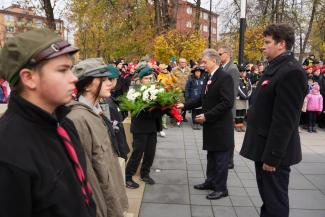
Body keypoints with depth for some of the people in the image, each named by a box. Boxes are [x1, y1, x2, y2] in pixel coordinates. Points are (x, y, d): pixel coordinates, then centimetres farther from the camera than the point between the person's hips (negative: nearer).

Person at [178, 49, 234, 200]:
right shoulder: (209, 78, 10)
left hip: (221, 126, -8)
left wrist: (207, 116, -22)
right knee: (211, 156, 19)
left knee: (221, 158, 5)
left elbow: (227, 103, -24)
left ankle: (221, 188, 19)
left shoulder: (225, 77, -17)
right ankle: (210, 182, 34)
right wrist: (185, 105, 9)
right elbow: (203, 99, 16)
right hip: (211, 125, 8)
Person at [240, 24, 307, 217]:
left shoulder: (291, 71, -19)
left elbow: (285, 120, -23)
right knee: (268, 196, 22)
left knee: (275, 201, 6)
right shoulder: (275, 67, 12)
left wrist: (272, 156, -21)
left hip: (274, 151, -9)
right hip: (265, 147, 9)